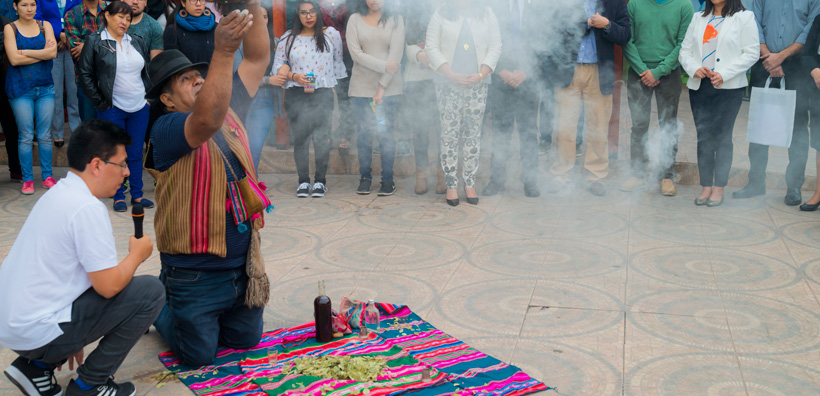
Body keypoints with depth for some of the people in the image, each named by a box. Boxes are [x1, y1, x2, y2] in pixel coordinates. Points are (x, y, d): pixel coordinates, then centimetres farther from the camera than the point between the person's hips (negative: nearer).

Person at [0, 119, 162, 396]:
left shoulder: (58, 194, 11)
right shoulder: (88, 209, -19)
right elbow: (108, 285, -19)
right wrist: (137, 254, 2)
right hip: (38, 331, -9)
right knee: (151, 292, -8)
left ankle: (37, 367, 16)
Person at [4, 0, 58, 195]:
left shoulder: (45, 25, 8)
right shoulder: (10, 28, 0)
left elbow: (53, 52, -8)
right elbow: (14, 59, -12)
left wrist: (25, 52, -11)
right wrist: (43, 53, -9)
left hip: (45, 87, 2)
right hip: (20, 89, -2)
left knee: (45, 135, 5)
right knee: (26, 136, 0)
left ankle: (47, 176, 14)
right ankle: (27, 179, 8)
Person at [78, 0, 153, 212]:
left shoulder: (137, 42, 9)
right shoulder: (94, 42, -3)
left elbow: (148, 70, 17)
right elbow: (85, 75, -4)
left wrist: (149, 96, 7)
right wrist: (100, 102, -7)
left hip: (140, 108, 4)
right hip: (112, 109, -4)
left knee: (136, 153, 10)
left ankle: (137, 194, 19)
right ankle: (118, 197, 13)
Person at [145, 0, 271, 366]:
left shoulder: (230, 111, 4)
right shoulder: (166, 130, -18)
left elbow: (258, 59, 1)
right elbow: (207, 120, -40)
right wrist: (223, 52, -48)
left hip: (242, 264, 6)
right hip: (196, 275, -6)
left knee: (246, 340, 22)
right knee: (198, 356, 9)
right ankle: (159, 308, 36)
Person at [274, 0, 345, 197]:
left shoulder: (331, 35, 8)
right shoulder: (288, 38, 9)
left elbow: (337, 63, 14)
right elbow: (278, 64, 9)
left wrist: (336, 87, 13)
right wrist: (293, 76, -8)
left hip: (323, 94, -1)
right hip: (296, 96, 1)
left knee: (321, 138, -7)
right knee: (300, 138, 0)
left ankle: (320, 181, 5)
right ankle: (303, 181, 10)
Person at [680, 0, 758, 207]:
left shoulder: (744, 17, 1)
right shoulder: (698, 18, 15)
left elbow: (752, 53, -6)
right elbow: (685, 50, 12)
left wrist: (724, 74, -15)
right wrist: (694, 69, -8)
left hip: (729, 88, -4)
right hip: (699, 86, 4)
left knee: (722, 137, -1)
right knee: (703, 137, 5)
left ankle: (719, 188, 8)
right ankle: (706, 187, 13)